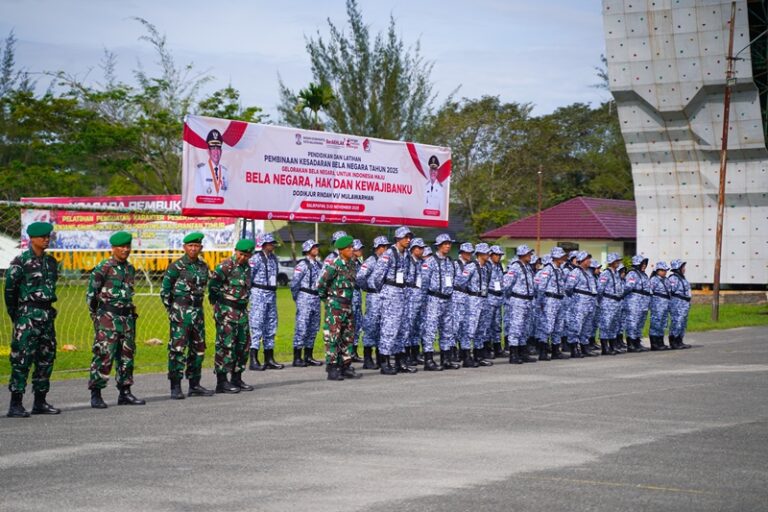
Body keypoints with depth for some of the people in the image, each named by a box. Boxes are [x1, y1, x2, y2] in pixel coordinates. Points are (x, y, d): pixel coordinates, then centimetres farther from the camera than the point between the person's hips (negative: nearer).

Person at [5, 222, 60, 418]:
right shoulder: (21, 262, -8)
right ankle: (15, 405, -9)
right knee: (22, 359, -9)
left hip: (48, 313, 7)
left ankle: (40, 402, 17)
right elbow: (10, 288, -4)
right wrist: (14, 314, 1)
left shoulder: (50, 261, 12)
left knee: (46, 358, 9)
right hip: (28, 314, -7)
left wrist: (48, 309, 16)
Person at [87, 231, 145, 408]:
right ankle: (95, 395, -6)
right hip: (108, 318, -7)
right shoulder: (103, 268, -7)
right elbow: (91, 294, -4)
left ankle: (125, 393, 16)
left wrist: (131, 313, 17)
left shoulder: (130, 269, 13)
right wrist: (96, 316, -2)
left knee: (127, 356, 9)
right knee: (104, 355, -10)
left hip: (127, 317, 7)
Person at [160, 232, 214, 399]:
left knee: (198, 348, 9)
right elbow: (164, 290, -4)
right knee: (177, 348, -8)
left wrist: (197, 307, 16)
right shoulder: (176, 266, -8)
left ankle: (194, 385, 18)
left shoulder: (203, 266, 10)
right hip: (180, 312, -7)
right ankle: (175, 387, -5)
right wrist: (172, 310, -4)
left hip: (198, 311, 7)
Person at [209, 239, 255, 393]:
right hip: (226, 311, -8)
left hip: (241, 311, 8)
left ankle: (237, 379, 20)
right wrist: (218, 304, -7)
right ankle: (221, 382, -5)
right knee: (226, 345, -8)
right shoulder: (226, 266, -12)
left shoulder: (247, 267, 14)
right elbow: (213, 285, -14)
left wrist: (243, 305, 17)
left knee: (242, 345, 11)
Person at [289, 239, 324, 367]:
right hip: (305, 298, -8)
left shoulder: (318, 264, 12)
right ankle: (297, 358, -6)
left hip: (316, 299, 8)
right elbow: (294, 282, -12)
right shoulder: (302, 264, -10)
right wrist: (296, 297, -4)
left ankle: (308, 357, 16)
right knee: (302, 327, -8)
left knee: (313, 328, 9)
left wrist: (320, 294, 13)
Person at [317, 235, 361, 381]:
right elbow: (321, 283, -15)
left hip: (347, 306, 8)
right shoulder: (334, 265, -14)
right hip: (335, 306, -8)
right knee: (333, 337, -5)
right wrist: (325, 297, -2)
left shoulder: (350, 266, 11)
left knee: (348, 336, 11)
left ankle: (346, 367, 18)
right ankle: (332, 370, -3)